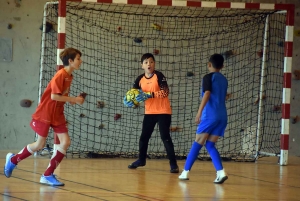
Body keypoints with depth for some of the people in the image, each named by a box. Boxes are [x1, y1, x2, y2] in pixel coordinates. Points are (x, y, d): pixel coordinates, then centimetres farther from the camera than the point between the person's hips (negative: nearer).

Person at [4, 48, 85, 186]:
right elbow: (54, 96, -27)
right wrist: (74, 99, -23)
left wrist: (73, 100, -4)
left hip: (57, 114, 8)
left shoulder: (69, 76, 5)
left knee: (66, 142, -5)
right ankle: (13, 159, 24)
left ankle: (48, 175, 2)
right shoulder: (60, 75, -20)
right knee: (40, 145, 0)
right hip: (45, 113, -8)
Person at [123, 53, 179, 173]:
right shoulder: (140, 79, 2)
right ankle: (141, 160, 32)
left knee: (165, 137, -11)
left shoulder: (159, 76, -14)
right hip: (149, 112, 6)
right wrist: (128, 100, -13)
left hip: (163, 112, -6)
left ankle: (173, 163, -8)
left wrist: (149, 95, -33)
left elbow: (165, 92, -25)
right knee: (144, 137, 13)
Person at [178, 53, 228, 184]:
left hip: (210, 115, -6)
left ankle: (185, 172, 6)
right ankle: (221, 172, -9)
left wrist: (199, 112, -22)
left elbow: (207, 94, -17)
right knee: (210, 145, 9)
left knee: (197, 144, 3)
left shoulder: (208, 77, -2)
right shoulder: (224, 80, 18)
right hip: (222, 116, 6)